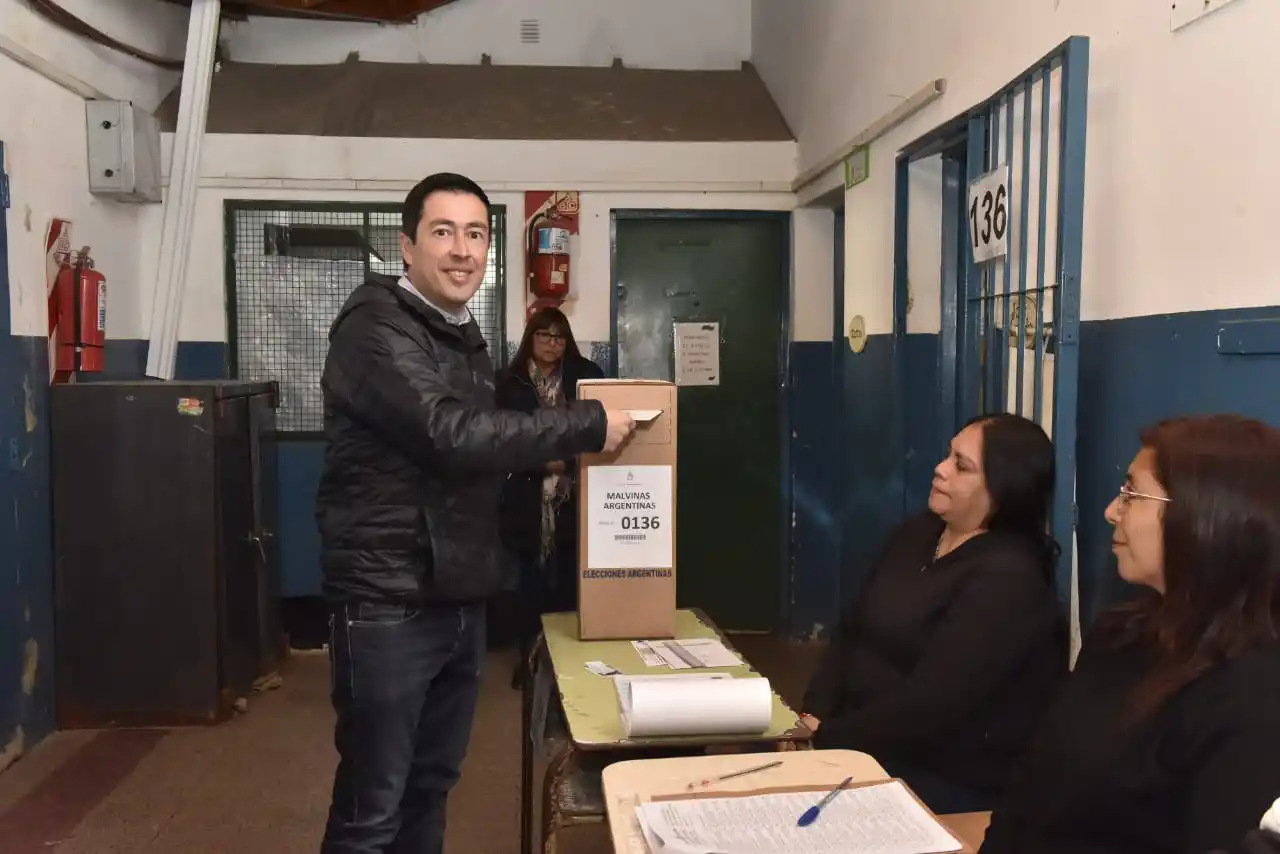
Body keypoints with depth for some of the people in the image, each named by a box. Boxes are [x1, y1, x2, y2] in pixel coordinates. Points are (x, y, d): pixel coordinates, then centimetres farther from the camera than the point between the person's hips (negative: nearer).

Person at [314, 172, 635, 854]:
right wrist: (587, 425, -20)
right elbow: (452, 437, -26)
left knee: (432, 784, 18)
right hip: (389, 606, -8)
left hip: (460, 600, 8)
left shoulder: (463, 335, 14)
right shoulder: (376, 328, -15)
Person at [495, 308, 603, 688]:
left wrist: (567, 461, -11)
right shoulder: (511, 382, 3)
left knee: (570, 578, -1)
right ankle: (530, 655, 15)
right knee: (533, 578, 4)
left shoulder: (586, 376, 5)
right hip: (530, 498, 0)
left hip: (574, 497, 0)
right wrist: (541, 463, -11)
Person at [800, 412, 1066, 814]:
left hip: (949, 784, -8)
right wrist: (814, 717, -5)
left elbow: (929, 704, -25)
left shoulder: (1007, 579, -20)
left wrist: (828, 740, -19)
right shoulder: (917, 533, 8)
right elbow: (850, 631, 8)